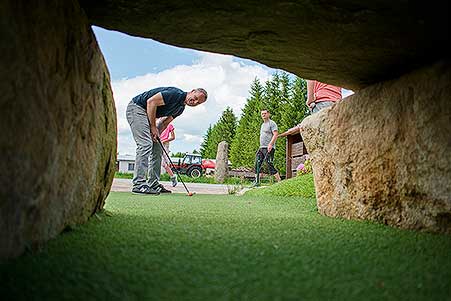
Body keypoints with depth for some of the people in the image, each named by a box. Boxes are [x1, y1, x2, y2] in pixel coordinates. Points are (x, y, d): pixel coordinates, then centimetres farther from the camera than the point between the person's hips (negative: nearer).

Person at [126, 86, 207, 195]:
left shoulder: (181, 108, 8)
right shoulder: (176, 94, -21)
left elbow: (165, 122, 11)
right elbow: (151, 101, -25)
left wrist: (157, 133, -9)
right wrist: (153, 127, -20)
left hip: (147, 114, 10)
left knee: (157, 147, 7)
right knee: (145, 144, -19)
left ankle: (153, 184, 10)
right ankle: (138, 185, -18)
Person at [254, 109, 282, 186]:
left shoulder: (272, 123, -3)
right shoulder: (262, 125, 24)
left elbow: (275, 135, -14)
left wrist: (270, 144, -25)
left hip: (269, 148, -8)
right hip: (261, 148, 9)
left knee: (270, 165, -12)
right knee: (257, 165, 2)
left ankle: (279, 181, -6)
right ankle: (256, 182, 5)